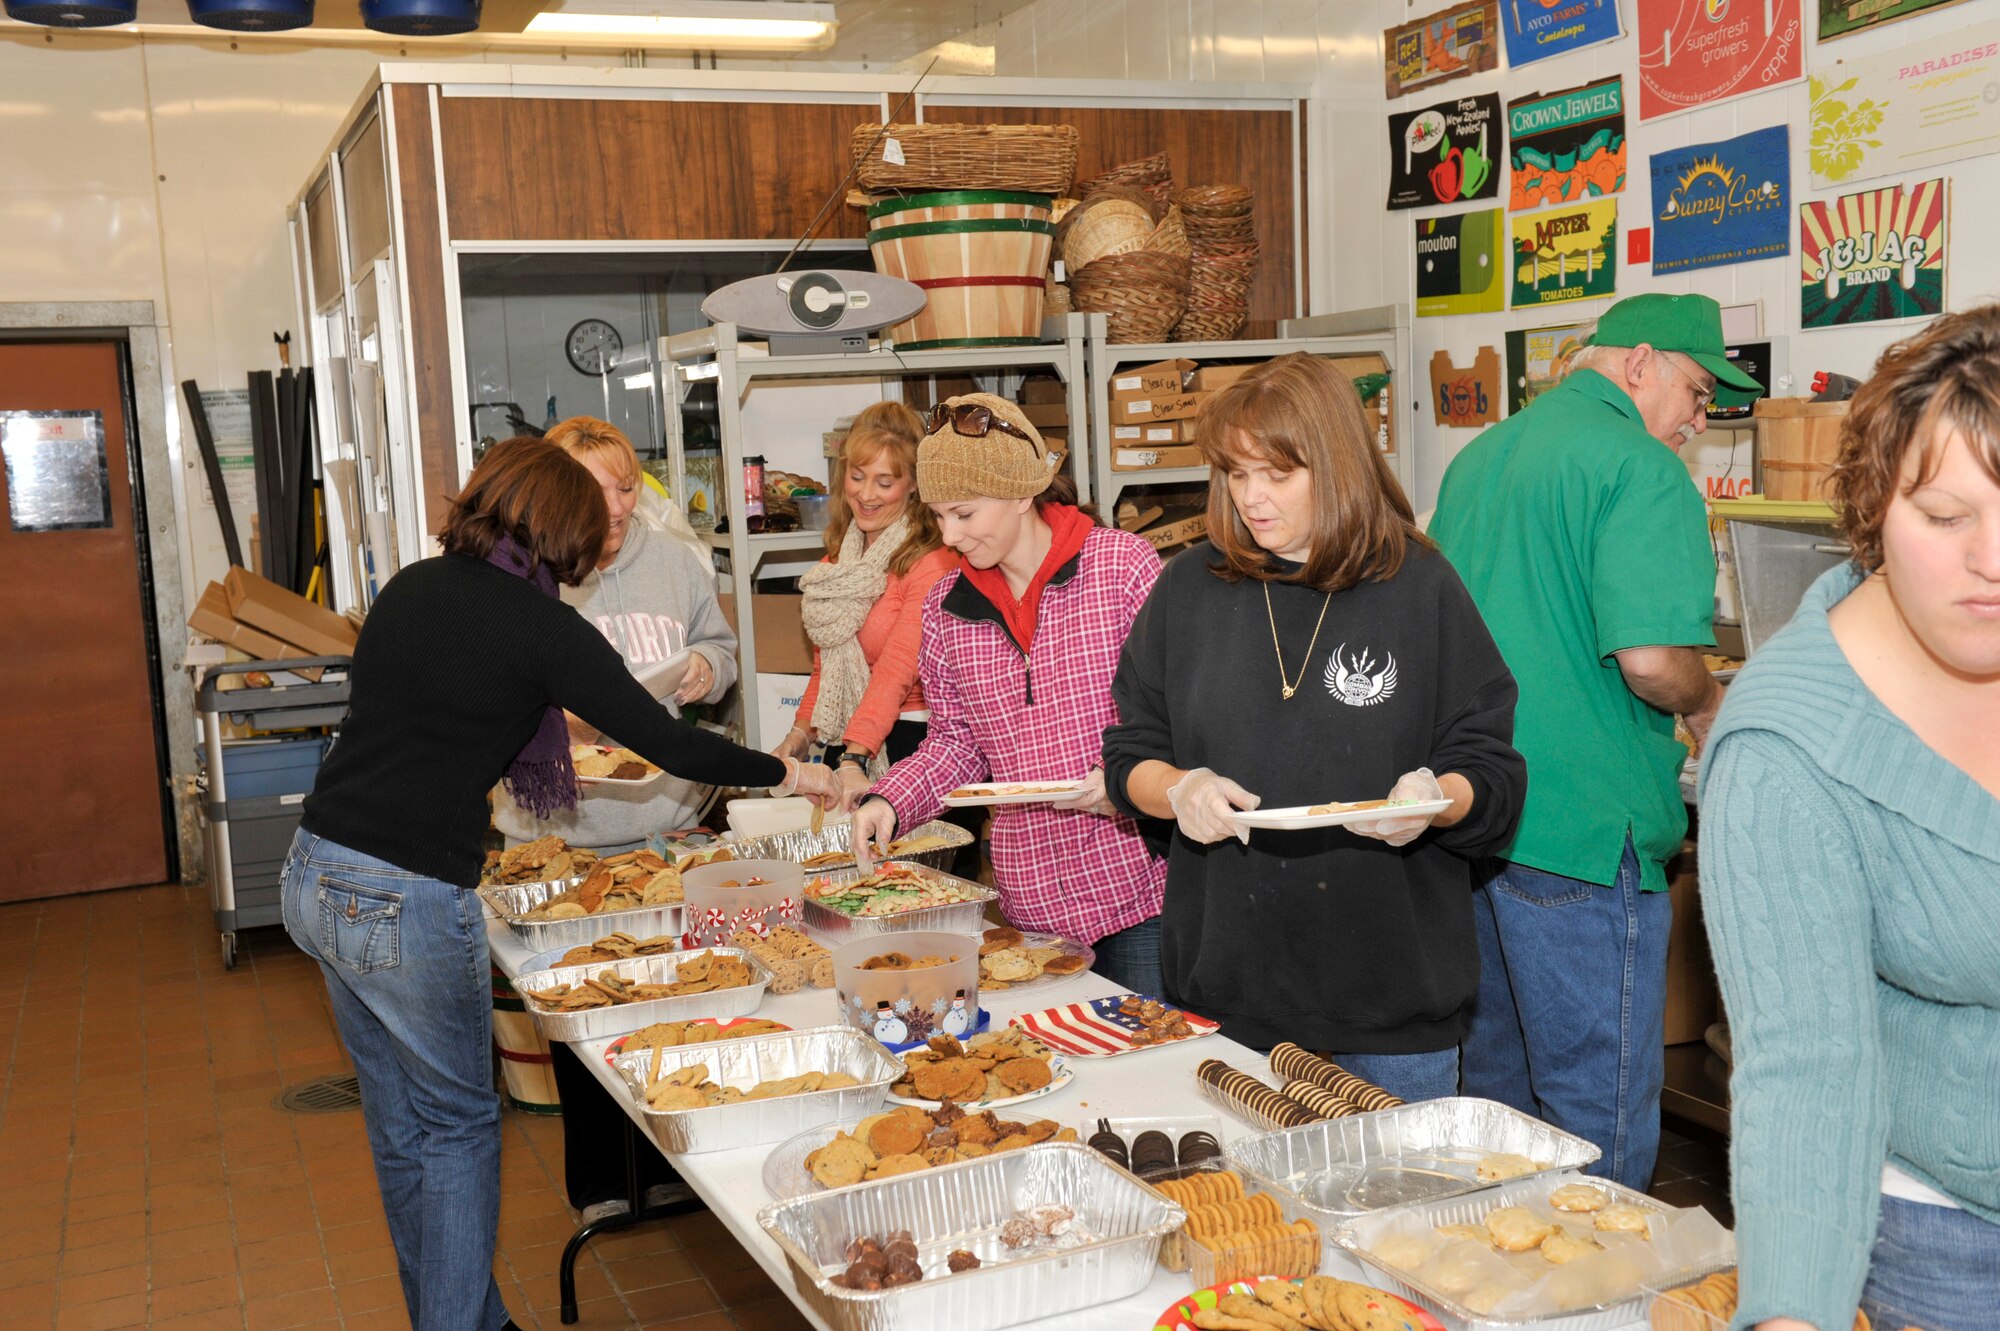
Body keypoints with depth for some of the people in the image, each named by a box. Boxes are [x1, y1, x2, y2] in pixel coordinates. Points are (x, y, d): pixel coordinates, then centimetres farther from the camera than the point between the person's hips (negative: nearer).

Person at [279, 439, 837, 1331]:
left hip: (314, 877, 7)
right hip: (405, 903, -7)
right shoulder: (537, 625, -13)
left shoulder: (409, 588, 7)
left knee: (397, 1121, 19)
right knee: (458, 1123, 11)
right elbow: (667, 745, -10)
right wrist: (786, 774, 3)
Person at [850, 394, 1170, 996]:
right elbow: (956, 741, 13)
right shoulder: (946, 605, 6)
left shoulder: (1122, 565, -7)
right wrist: (888, 801, -3)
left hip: (1138, 880, -3)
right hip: (1030, 894, 4)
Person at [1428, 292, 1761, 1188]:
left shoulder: (1480, 457, 15)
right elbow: (1653, 658, -22)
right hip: (1581, 828, -9)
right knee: (1600, 1116, 1)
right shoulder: (1639, 468, -12)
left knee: (1495, 1078, 21)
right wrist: (1706, 705, -1)